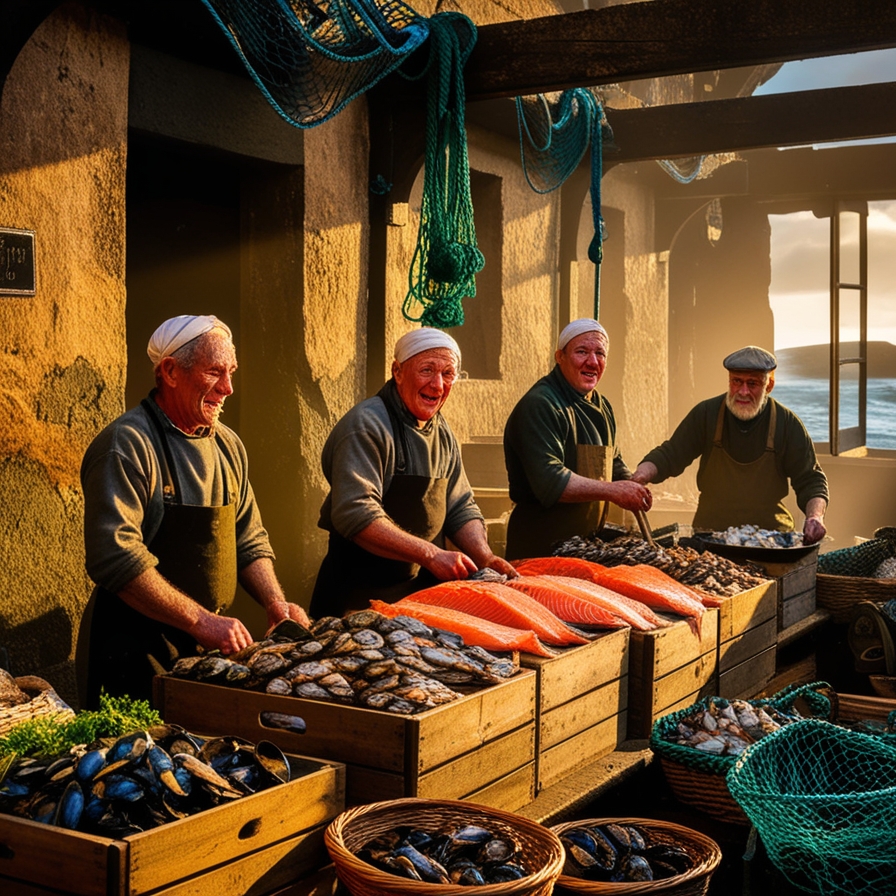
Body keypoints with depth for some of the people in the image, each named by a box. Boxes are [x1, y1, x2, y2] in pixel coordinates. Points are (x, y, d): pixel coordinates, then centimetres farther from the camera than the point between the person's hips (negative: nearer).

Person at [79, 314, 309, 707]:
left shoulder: (227, 445, 9)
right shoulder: (127, 444, -16)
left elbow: (249, 541, 15)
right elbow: (117, 559, -24)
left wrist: (276, 603, -2)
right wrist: (201, 621, -24)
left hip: (211, 645, 7)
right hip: (137, 653, -7)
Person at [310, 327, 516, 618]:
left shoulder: (443, 433, 12)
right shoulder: (367, 425, -16)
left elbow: (461, 508, 14)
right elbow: (356, 515, -26)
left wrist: (485, 557, -4)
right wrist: (431, 554, -27)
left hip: (423, 588, 7)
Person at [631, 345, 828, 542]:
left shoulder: (787, 424, 0)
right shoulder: (706, 413, 1)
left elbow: (810, 480, 5)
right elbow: (670, 455, 4)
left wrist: (815, 516, -14)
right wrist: (642, 474, -16)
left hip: (771, 536, 0)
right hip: (710, 532, 0)